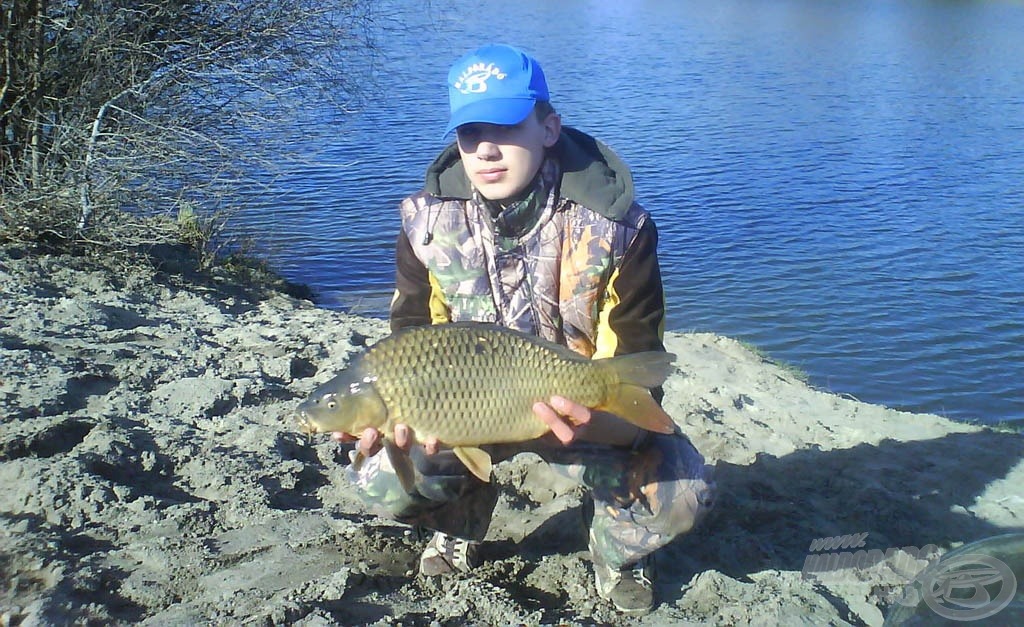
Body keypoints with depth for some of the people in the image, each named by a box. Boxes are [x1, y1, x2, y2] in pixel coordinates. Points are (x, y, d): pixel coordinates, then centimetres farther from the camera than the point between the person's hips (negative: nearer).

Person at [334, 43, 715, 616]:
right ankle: (463, 522, 17)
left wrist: (593, 424, -48)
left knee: (682, 495, -27)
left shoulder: (617, 229, -23)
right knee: (380, 478, -20)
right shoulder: (429, 220, -14)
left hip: (590, 412, -2)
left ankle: (618, 550, 12)